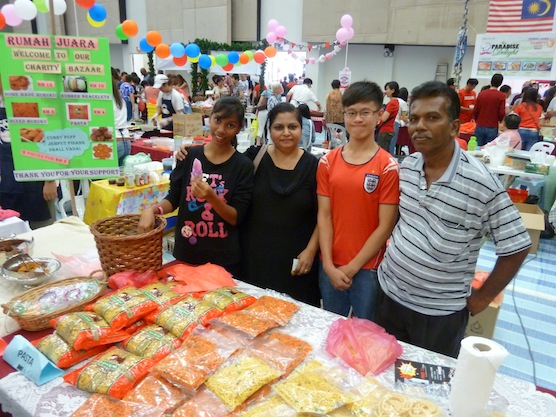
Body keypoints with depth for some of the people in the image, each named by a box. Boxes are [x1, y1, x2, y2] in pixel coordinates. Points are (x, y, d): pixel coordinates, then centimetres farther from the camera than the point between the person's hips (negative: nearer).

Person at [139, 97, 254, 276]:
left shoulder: (243, 166, -9)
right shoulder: (190, 155, -2)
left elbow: (237, 218, -11)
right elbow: (173, 198, 4)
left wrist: (211, 197, -27)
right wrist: (152, 209, -16)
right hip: (186, 252, 3)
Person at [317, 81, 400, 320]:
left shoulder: (388, 167, -9)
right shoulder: (328, 161, 1)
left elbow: (385, 226, -10)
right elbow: (324, 216, -1)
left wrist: (352, 267, -10)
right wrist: (329, 265, -8)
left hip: (368, 268, -3)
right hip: (330, 267, 3)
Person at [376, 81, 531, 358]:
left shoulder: (480, 183, -21)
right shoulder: (406, 166, -4)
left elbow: (516, 247, -12)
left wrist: (483, 297, -6)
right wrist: (393, 252, 8)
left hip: (440, 312, -4)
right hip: (389, 292, 5)